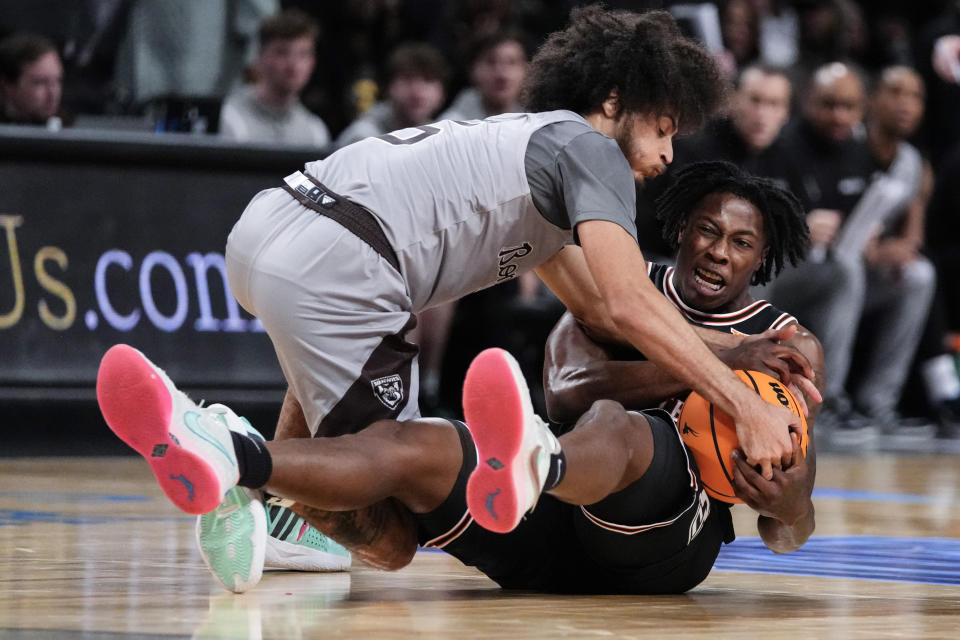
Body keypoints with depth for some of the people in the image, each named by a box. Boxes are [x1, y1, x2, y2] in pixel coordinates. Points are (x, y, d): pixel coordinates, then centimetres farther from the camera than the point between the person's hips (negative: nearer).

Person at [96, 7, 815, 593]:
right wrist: (746, 407, -11)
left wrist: (740, 349, 29)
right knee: (388, 541, -4)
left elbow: (599, 311, 35)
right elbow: (630, 305, -8)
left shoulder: (532, 140, 32)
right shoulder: (588, 146, 6)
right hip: (331, 269, -9)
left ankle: (268, 503, 28)